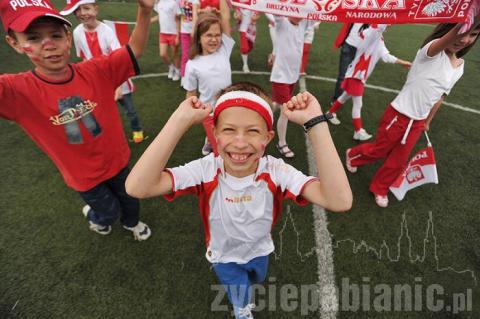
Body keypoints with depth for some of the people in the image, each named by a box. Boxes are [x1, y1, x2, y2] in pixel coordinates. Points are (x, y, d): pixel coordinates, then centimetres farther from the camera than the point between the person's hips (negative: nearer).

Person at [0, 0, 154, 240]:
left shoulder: (97, 70, -17)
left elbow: (135, 49, -20)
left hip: (117, 159, 2)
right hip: (84, 175, -2)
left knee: (130, 199, 26)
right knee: (109, 210, 21)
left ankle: (131, 223, 62)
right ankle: (95, 216, 60)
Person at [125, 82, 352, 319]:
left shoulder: (276, 172, -33)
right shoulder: (205, 170, -34)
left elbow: (339, 202, -48)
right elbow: (137, 188, -49)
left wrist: (314, 122, -52)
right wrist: (180, 120, -51)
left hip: (259, 251, 2)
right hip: (224, 255, -2)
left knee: (255, 281, 35)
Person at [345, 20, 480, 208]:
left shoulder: (460, 67, 4)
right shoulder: (432, 50, -17)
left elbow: (440, 97, 15)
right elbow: (458, 31, -41)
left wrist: (427, 122, 18)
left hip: (418, 122, 7)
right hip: (398, 115, -6)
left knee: (398, 162, 13)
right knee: (379, 151, 11)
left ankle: (379, 189, 35)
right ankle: (352, 155, 42)